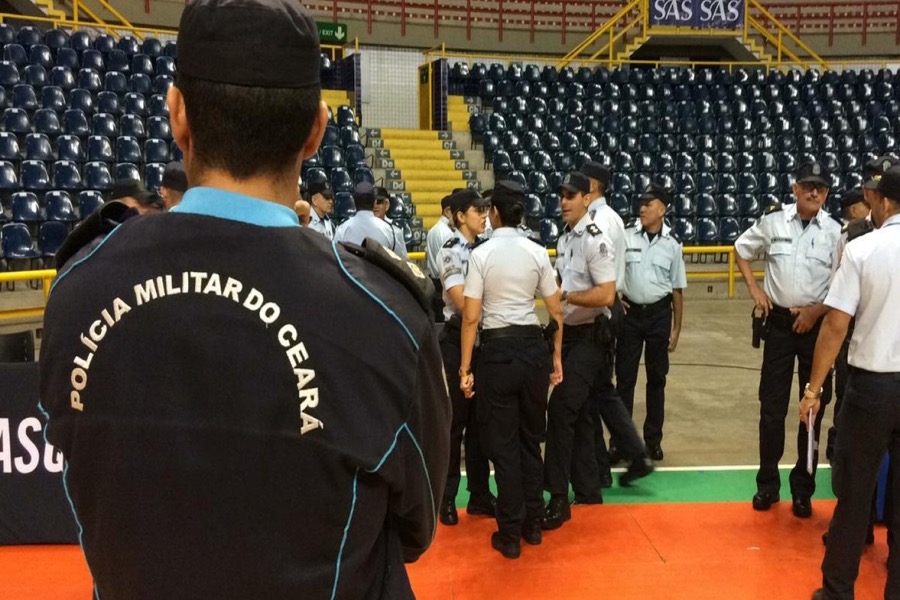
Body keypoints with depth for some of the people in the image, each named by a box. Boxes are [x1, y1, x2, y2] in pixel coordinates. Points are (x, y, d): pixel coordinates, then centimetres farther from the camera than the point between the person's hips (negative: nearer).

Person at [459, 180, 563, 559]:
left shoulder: (481, 254, -8)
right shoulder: (538, 253, 2)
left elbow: (471, 317, -11)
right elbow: (556, 312, 4)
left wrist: (465, 368, -5)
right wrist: (556, 357, 14)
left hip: (498, 350, -3)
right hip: (533, 347, 4)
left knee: (503, 443, 7)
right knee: (531, 439, 17)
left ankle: (510, 534, 16)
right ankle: (532, 524, 29)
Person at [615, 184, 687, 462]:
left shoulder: (672, 243, -3)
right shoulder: (626, 235, -7)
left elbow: (677, 289, 2)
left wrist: (676, 328, 2)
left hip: (659, 314, 1)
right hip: (630, 312, -1)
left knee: (657, 378, 12)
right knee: (624, 377, 4)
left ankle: (653, 439, 26)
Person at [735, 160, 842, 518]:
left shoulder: (835, 232, -4)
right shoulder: (772, 222, -1)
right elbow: (741, 250, 12)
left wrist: (816, 311, -8)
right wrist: (754, 289, 3)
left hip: (817, 324, 0)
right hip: (779, 321, 0)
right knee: (772, 406, 6)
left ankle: (803, 488, 22)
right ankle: (768, 483, 21)